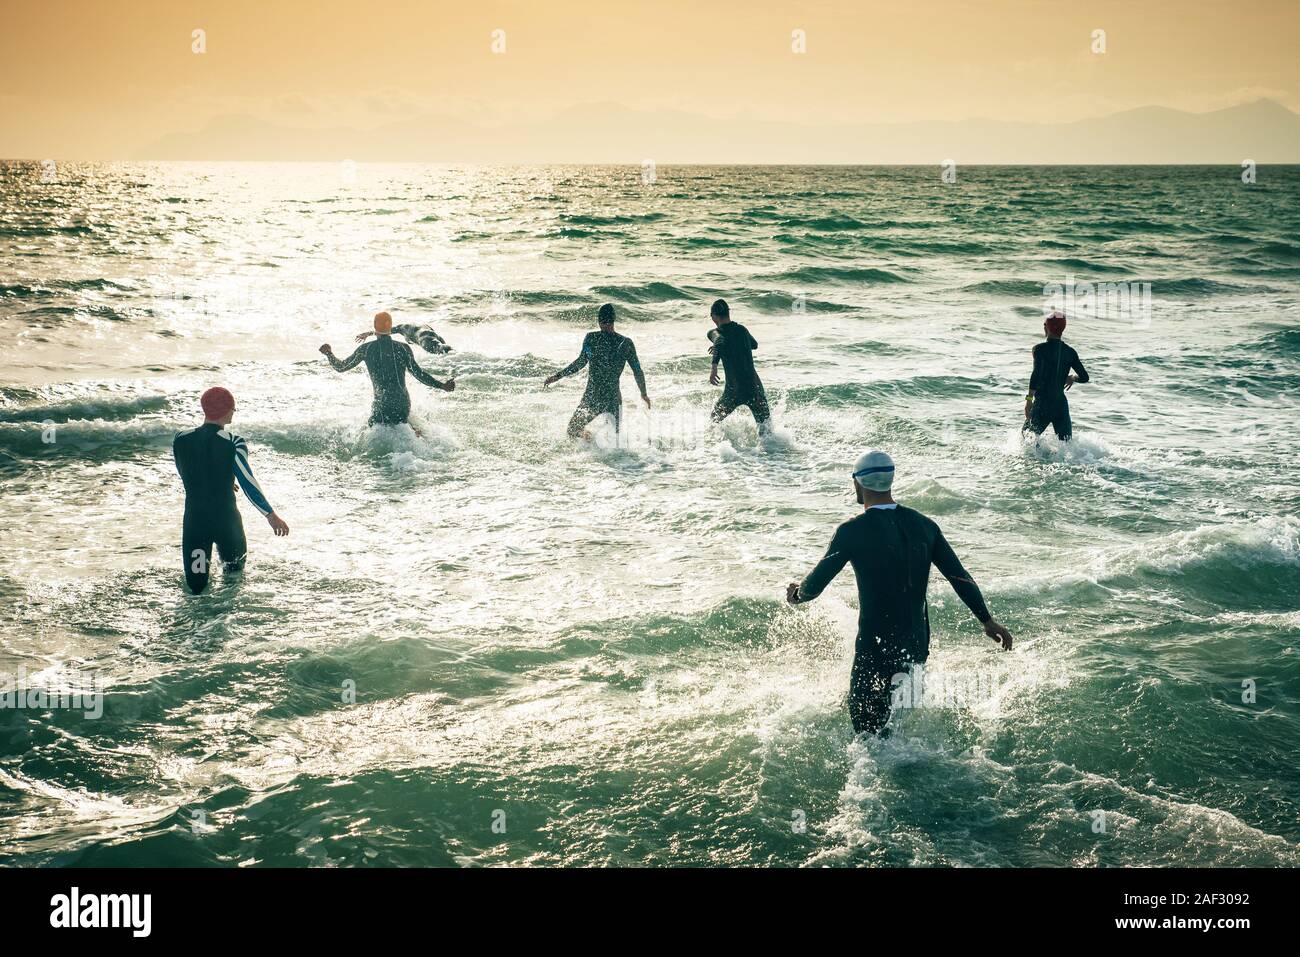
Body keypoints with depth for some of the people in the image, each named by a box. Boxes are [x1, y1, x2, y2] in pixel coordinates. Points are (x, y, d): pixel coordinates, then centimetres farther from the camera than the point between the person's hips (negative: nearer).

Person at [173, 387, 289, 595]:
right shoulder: (233, 443, -12)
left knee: (196, 587, 5)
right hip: (226, 519, -2)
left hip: (194, 519, 2)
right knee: (235, 569, 23)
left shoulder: (181, 440, 0)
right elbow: (248, 483, -14)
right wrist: (271, 515, -7)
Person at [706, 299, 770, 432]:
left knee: (714, 421, 21)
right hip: (755, 386, 3)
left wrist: (714, 365, -40)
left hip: (734, 390, -3)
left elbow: (720, 342, -26)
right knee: (766, 429, 6)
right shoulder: (742, 329, 13)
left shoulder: (715, 332, -1)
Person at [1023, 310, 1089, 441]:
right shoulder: (1070, 352, 6)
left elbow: (1037, 374, -21)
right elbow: (1084, 377, 5)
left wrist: (1029, 399, -21)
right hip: (1062, 404, 5)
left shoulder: (1040, 349, -8)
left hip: (1042, 404, -4)